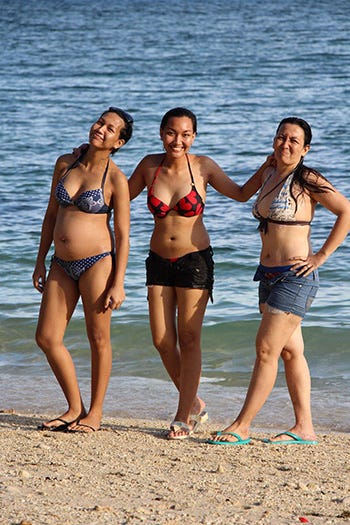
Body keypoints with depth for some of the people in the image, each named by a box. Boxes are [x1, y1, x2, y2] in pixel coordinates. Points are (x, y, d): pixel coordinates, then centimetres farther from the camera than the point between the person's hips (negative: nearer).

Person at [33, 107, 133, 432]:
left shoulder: (115, 179, -7)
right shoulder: (65, 164, 8)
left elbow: (122, 234, -6)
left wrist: (118, 284, -10)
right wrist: (40, 261, 13)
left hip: (97, 262, -6)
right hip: (62, 264, 6)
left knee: (98, 339, 3)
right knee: (47, 338, 4)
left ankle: (95, 412, 16)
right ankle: (75, 408, 18)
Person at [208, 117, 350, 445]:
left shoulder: (306, 181, -10)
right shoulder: (268, 176, 11)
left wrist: (321, 256, -12)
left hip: (295, 276, -8)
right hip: (268, 275, 8)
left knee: (266, 349, -8)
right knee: (290, 351, 9)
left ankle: (241, 427, -4)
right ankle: (304, 428, 13)